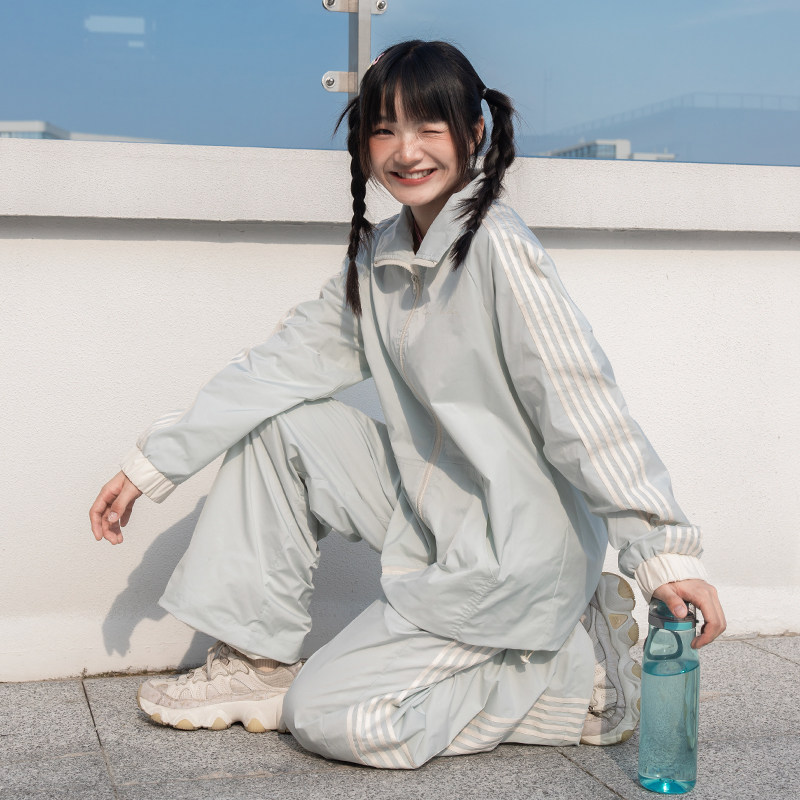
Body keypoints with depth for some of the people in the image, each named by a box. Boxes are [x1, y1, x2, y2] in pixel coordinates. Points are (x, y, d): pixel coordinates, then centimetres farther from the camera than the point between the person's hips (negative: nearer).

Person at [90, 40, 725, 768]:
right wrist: (152, 464, 6)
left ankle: (580, 669, 1)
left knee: (330, 718, -11)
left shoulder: (499, 250, -19)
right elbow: (288, 360, 7)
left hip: (516, 552, -7)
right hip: (428, 513, 7)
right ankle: (259, 662, 10)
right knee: (278, 424, 1)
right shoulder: (380, 256, 5)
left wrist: (666, 550, -27)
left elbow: (584, 407, -23)